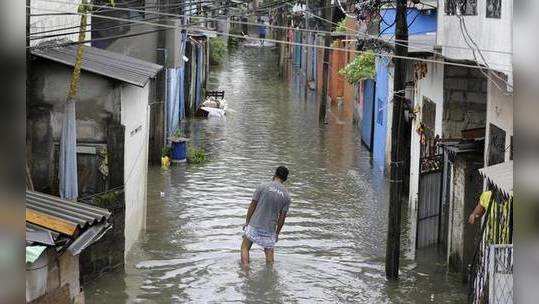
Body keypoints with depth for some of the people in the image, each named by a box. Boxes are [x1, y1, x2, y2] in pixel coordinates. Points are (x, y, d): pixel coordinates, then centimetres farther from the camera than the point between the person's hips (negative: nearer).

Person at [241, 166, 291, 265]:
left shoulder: (262, 187, -7)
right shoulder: (286, 195, -2)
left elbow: (252, 206, -3)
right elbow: (282, 217, 3)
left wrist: (247, 222, 9)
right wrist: (277, 233, 15)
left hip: (254, 225, -1)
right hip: (270, 230, 1)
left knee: (245, 247, 14)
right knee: (269, 251, 20)